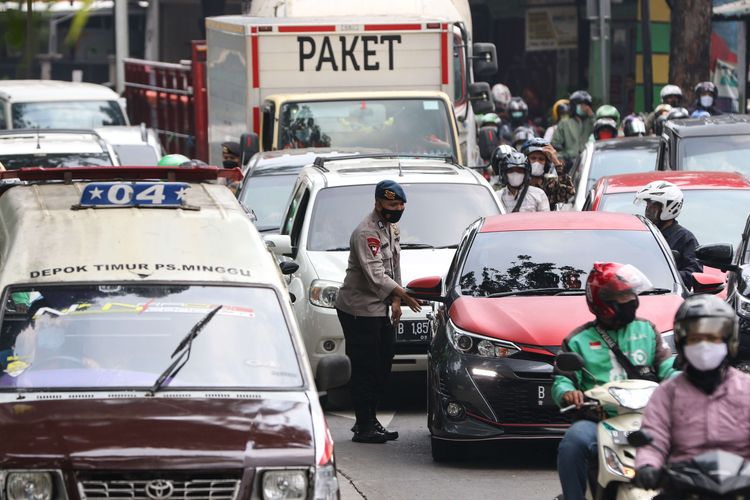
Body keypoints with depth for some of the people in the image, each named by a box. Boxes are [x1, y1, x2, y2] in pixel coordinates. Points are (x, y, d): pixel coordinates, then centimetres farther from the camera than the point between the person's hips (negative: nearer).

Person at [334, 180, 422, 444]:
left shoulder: (392, 228, 12)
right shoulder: (366, 233, -20)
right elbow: (375, 277, -26)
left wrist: (395, 301, 8)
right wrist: (403, 295, -30)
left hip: (381, 310, 9)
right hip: (359, 309, -9)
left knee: (382, 367, 11)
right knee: (365, 369, -8)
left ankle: (369, 420, 21)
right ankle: (364, 427, -5)